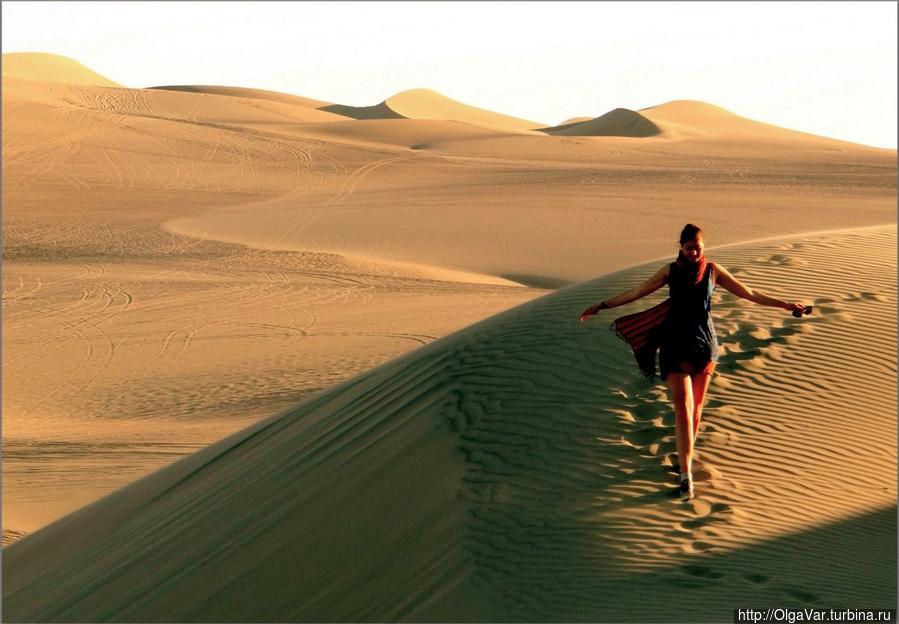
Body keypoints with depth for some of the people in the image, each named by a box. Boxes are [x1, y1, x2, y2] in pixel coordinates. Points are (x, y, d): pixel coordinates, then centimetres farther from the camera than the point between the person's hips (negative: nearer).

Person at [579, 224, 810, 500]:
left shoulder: (713, 270, 2)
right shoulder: (670, 271, 1)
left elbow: (749, 294, 4)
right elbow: (636, 293, 8)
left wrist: (785, 304, -1)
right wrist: (602, 305, 8)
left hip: (704, 344, 1)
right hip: (676, 345, -1)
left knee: (696, 407, 8)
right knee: (682, 407, -11)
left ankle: (687, 454, 30)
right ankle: (686, 473, -13)